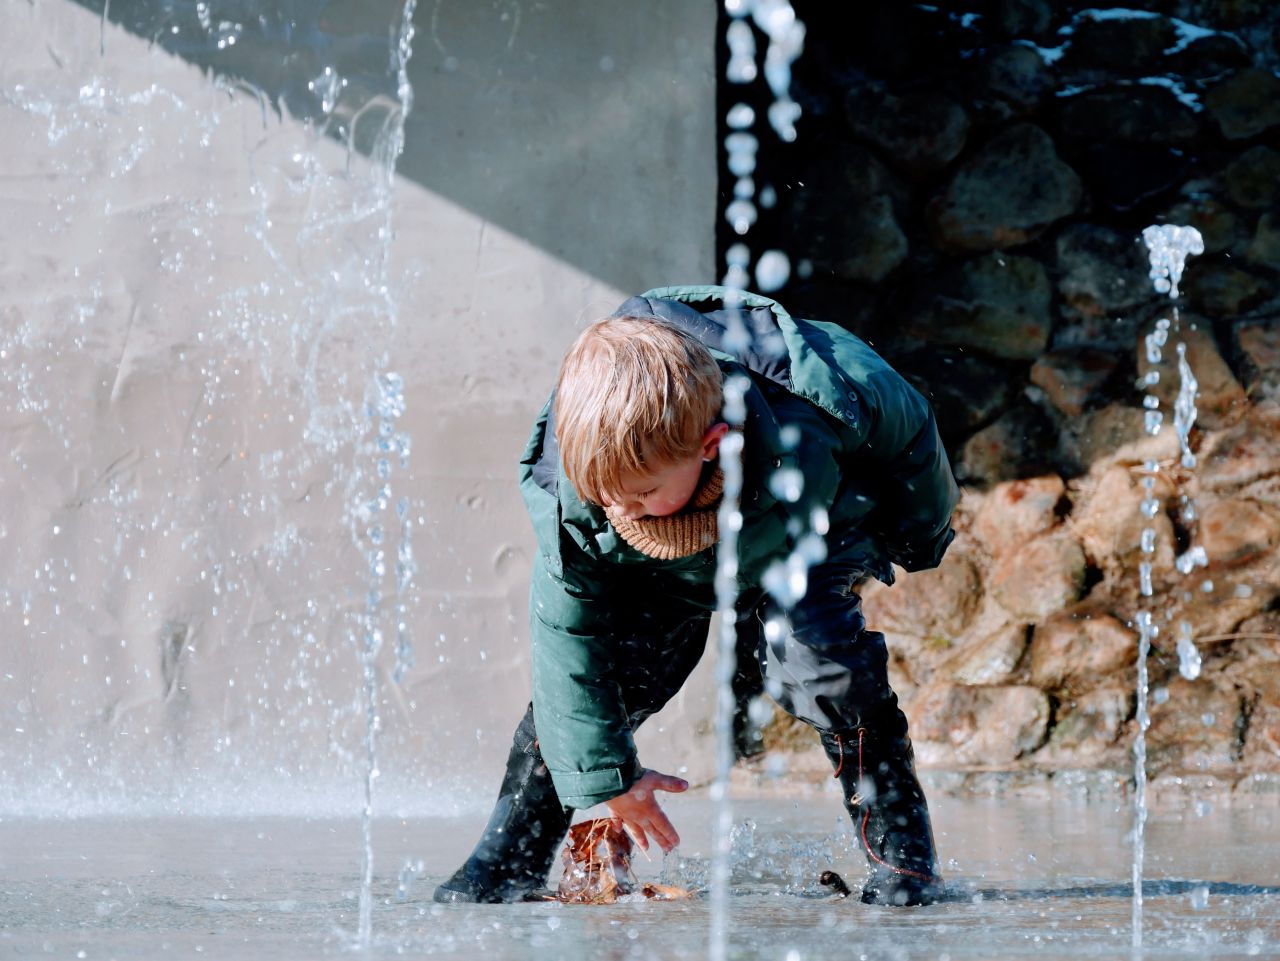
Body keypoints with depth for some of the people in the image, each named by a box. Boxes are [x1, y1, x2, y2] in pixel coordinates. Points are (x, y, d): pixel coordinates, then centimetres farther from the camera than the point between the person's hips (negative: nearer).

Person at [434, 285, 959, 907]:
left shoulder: (817, 401, -42)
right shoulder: (566, 491, -35)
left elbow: (910, 429, -18)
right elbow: (567, 632, -22)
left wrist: (920, 539, 0)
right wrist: (606, 776, -16)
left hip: (815, 535, -1)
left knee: (809, 647, -27)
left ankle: (899, 849, -11)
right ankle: (512, 852, -2)